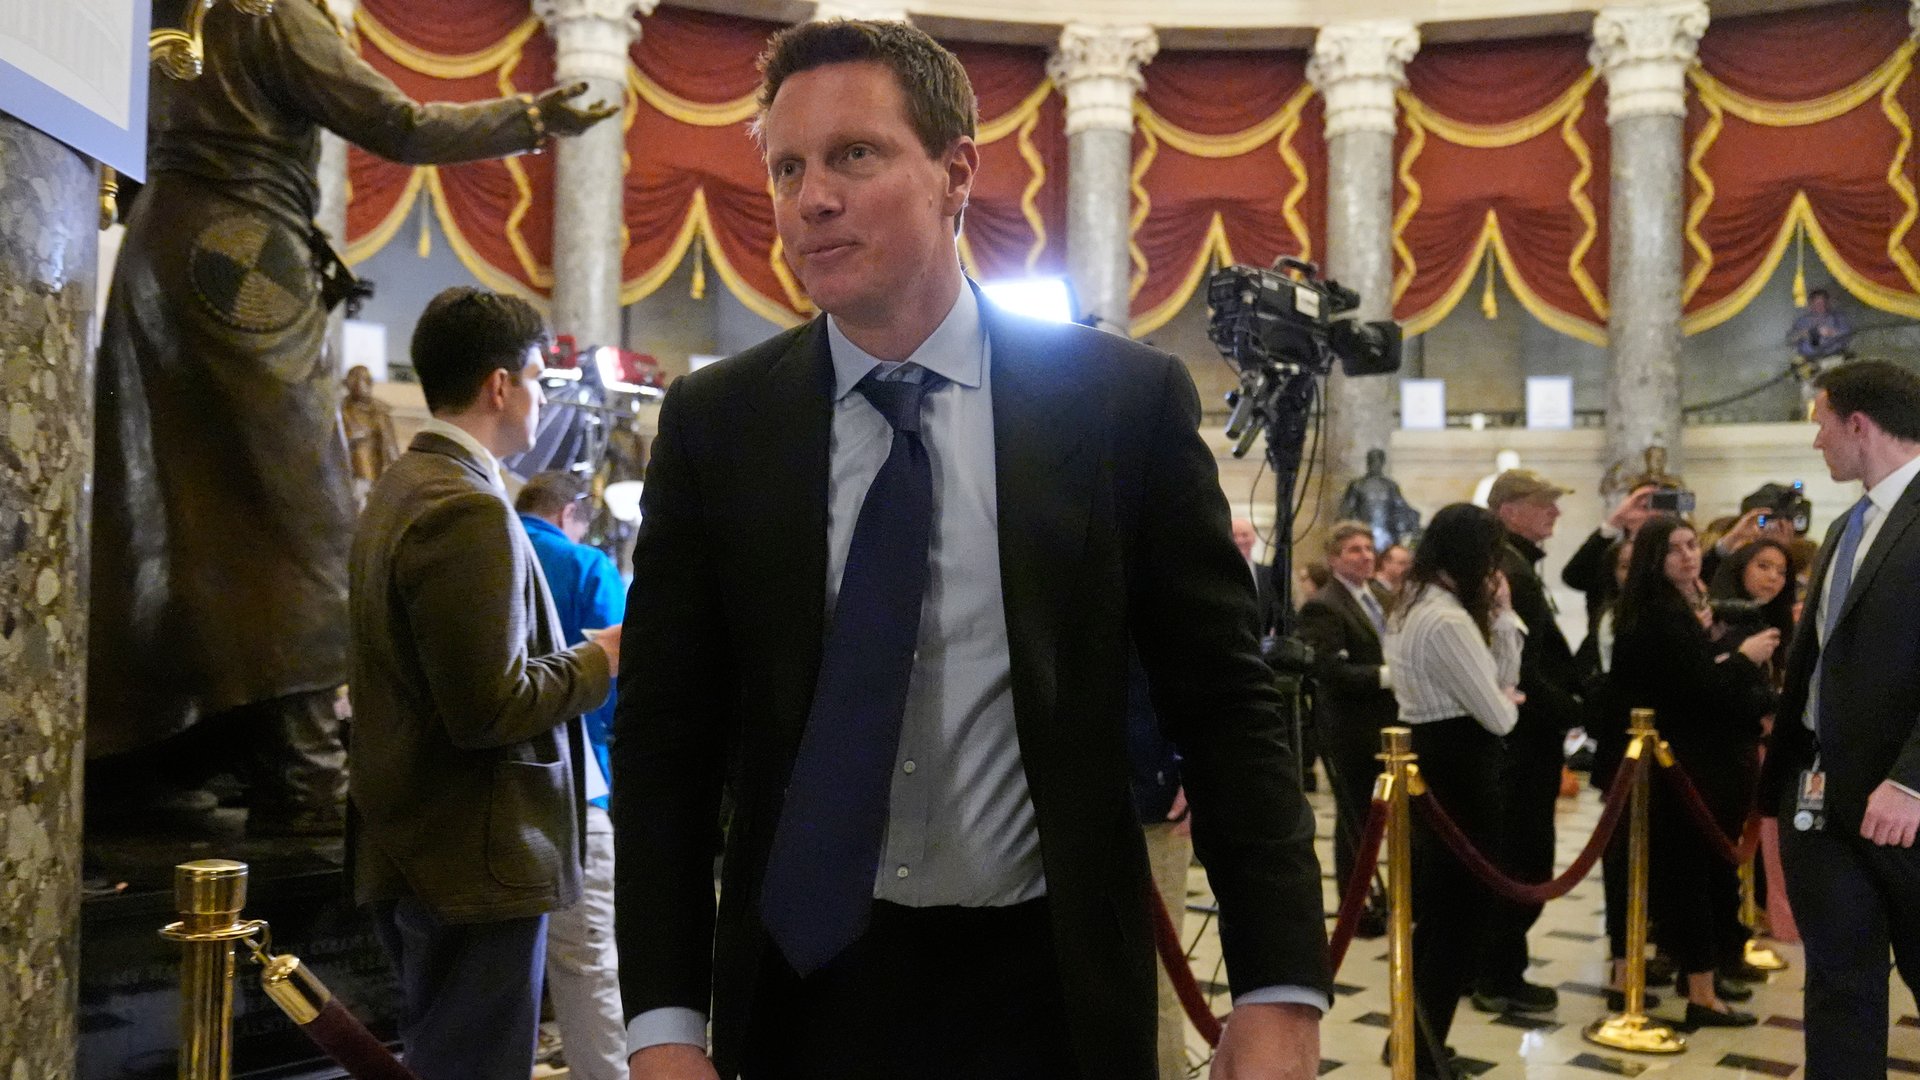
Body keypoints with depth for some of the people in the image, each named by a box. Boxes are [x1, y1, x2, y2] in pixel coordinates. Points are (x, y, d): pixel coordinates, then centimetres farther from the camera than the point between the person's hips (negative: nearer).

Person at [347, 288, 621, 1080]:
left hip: (411, 856, 10)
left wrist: (573, 657, 14)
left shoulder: (398, 489, 12)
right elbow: (488, 710, -25)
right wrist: (598, 661, -11)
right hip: (477, 865, -10)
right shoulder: (470, 510, -21)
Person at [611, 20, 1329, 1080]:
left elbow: (1225, 703, -4)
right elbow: (665, 732, 0)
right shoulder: (713, 425, -2)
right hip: (802, 985, 2)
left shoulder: (1126, 399, -7)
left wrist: (1281, 987, -10)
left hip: (1046, 990, -1)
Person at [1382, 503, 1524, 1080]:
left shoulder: (1413, 606, 11)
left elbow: (1504, 676, 12)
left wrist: (1501, 615, 1)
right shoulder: (1449, 620, -22)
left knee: (1436, 908, 20)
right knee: (1462, 911, 2)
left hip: (1429, 762, 10)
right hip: (1460, 772, -10)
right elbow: (1498, 717, -20)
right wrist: (1508, 700, 2)